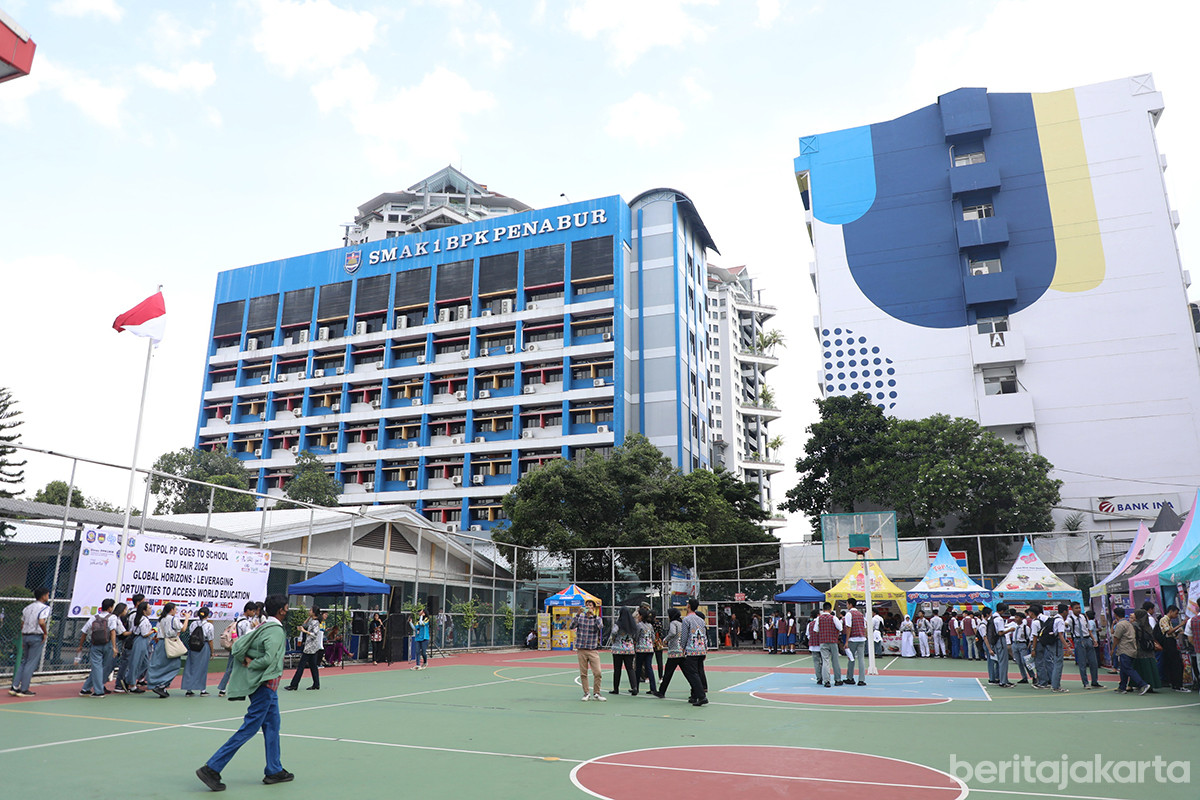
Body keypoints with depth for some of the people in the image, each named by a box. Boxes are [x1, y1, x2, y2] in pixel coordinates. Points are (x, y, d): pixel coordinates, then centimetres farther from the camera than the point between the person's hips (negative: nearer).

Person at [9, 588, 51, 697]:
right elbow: (41, 622, -26)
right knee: (31, 663, -1)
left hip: (26, 636, 7)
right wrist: (45, 633, -10)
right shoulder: (45, 608, -10)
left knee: (24, 662, 15)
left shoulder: (27, 608, 14)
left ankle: (15, 687, 11)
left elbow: (22, 625, 16)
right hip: (37, 637, -7)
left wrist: (23, 640, 22)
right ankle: (23, 690, 1)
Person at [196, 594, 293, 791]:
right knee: (249, 728, -5)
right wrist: (251, 665, -11)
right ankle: (211, 769, -1)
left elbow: (237, 645, 10)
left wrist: (246, 660, -1)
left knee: (272, 725, 15)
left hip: (266, 685, 10)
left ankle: (274, 771, 22)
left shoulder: (262, 627, 11)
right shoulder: (276, 631, -17)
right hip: (265, 684, -10)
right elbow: (268, 658, -26)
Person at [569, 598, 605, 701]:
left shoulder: (597, 619, 6)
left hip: (593, 650, -1)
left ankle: (596, 693, 8)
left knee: (597, 673, -7)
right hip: (581, 650, 1)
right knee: (583, 673, 3)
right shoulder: (580, 617, 8)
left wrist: (594, 615, -19)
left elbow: (600, 627, -15)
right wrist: (578, 614, -16)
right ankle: (586, 694, 15)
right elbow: (572, 626, -9)